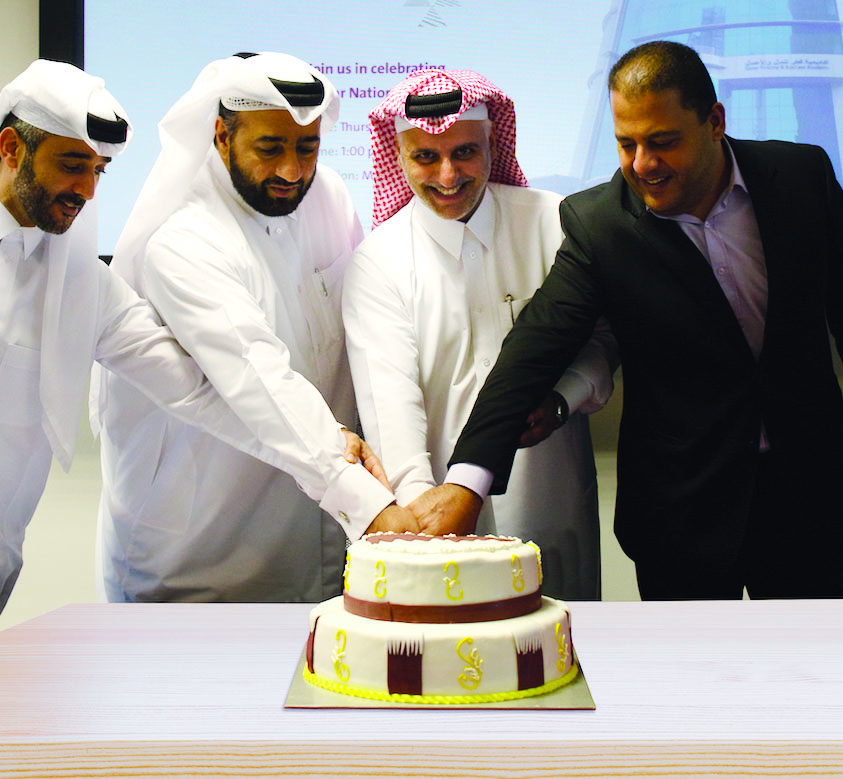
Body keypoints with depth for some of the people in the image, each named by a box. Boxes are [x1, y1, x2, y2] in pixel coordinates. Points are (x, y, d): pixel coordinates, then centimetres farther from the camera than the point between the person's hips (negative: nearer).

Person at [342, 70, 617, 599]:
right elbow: (388, 397, -11)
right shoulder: (378, 261, -2)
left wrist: (561, 399, -12)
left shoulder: (551, 222, 3)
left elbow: (602, 338, 9)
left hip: (552, 506, 2)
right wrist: (419, 503, -25)